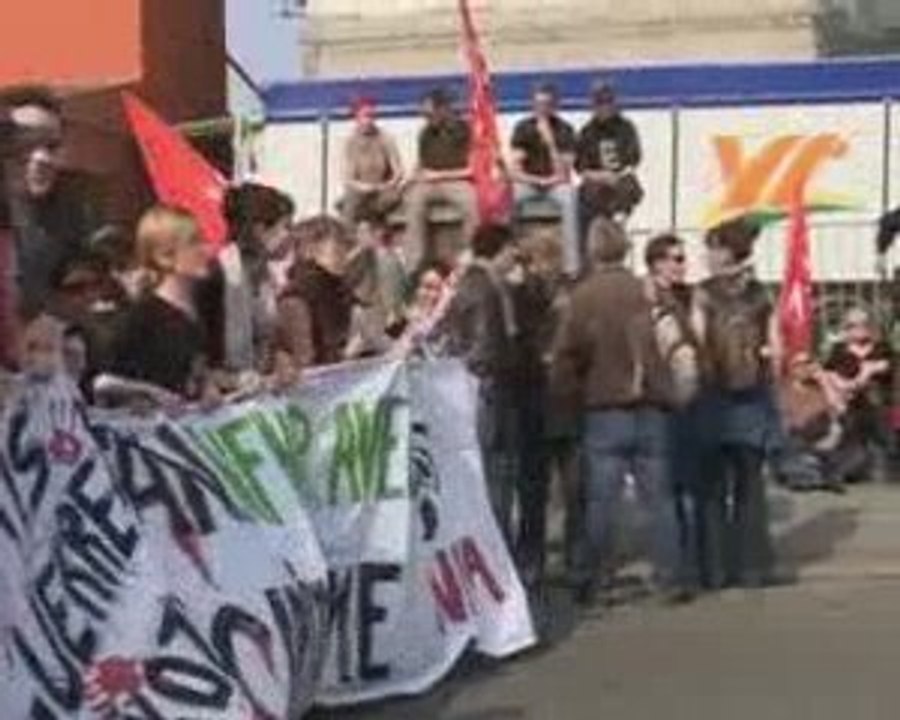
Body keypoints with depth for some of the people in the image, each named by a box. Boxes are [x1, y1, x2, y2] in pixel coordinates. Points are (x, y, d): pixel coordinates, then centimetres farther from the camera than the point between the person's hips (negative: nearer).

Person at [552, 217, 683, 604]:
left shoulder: (584, 296, -8)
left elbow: (566, 354, -8)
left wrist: (572, 398, 6)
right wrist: (662, 392, 14)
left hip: (605, 409, -2)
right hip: (651, 409, 2)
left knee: (601, 500, 3)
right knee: (659, 497, 8)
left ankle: (590, 579, 7)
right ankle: (669, 578, 10)